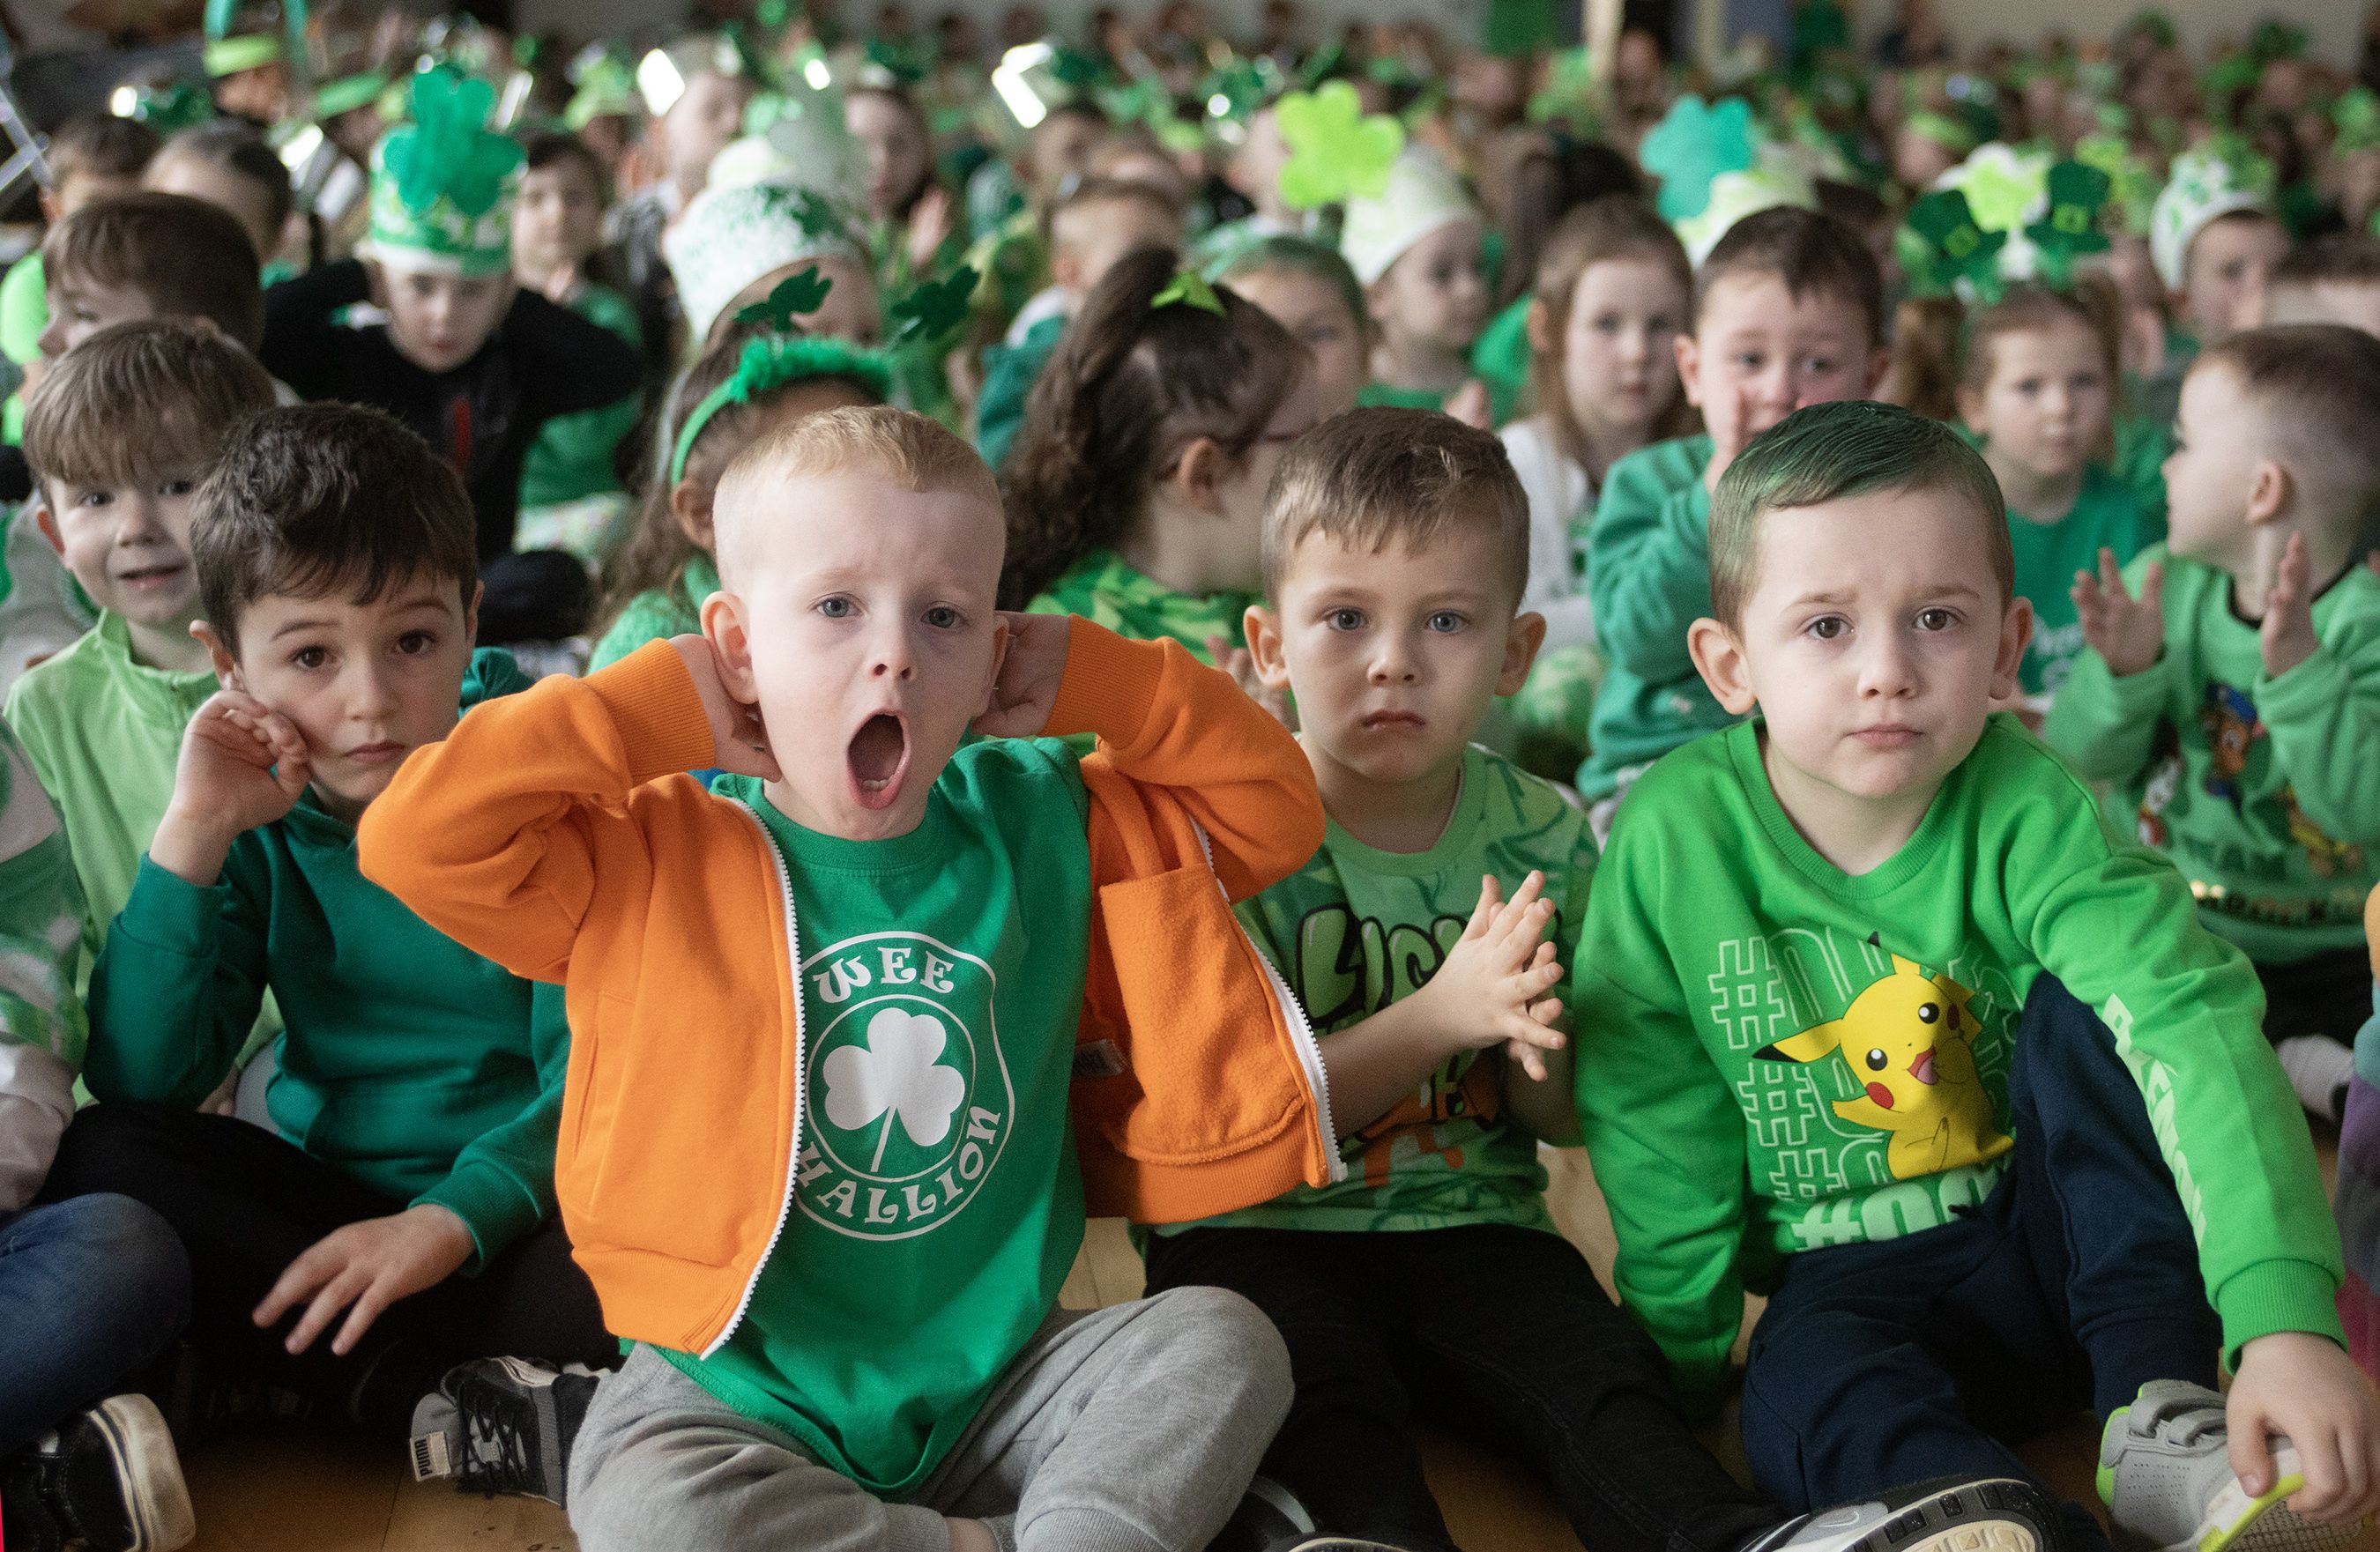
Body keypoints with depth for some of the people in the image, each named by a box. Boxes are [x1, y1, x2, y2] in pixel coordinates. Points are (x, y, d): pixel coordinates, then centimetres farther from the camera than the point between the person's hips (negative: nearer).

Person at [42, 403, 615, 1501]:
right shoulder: (261, 817, 0)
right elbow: (140, 1082, -9)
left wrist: (449, 1220, -31)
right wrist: (194, 834, -17)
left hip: (513, 1198, -5)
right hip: (328, 1193, 5)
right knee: (100, 1160, -21)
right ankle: (449, 1404, -26)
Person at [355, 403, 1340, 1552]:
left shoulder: (1043, 831, 4)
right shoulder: (653, 863, -6)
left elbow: (1276, 806, 9)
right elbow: (412, 838, -18)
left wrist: (1089, 682, -2)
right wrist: (668, 705, -14)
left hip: (994, 1386, 3)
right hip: (743, 1398, -2)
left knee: (1224, 1341, -17)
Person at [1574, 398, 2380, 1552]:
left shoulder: (2025, 815, -17)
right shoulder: (1674, 836, -14)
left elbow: (2193, 1024, -31)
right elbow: (1655, 1137, -4)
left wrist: (2287, 1322, -44)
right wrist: (1681, 1365, -1)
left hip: (2058, 1243, 2)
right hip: (1853, 1282, -1)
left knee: (2081, 1007, -23)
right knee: (1806, 1410, -33)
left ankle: (2161, 1419, -18)